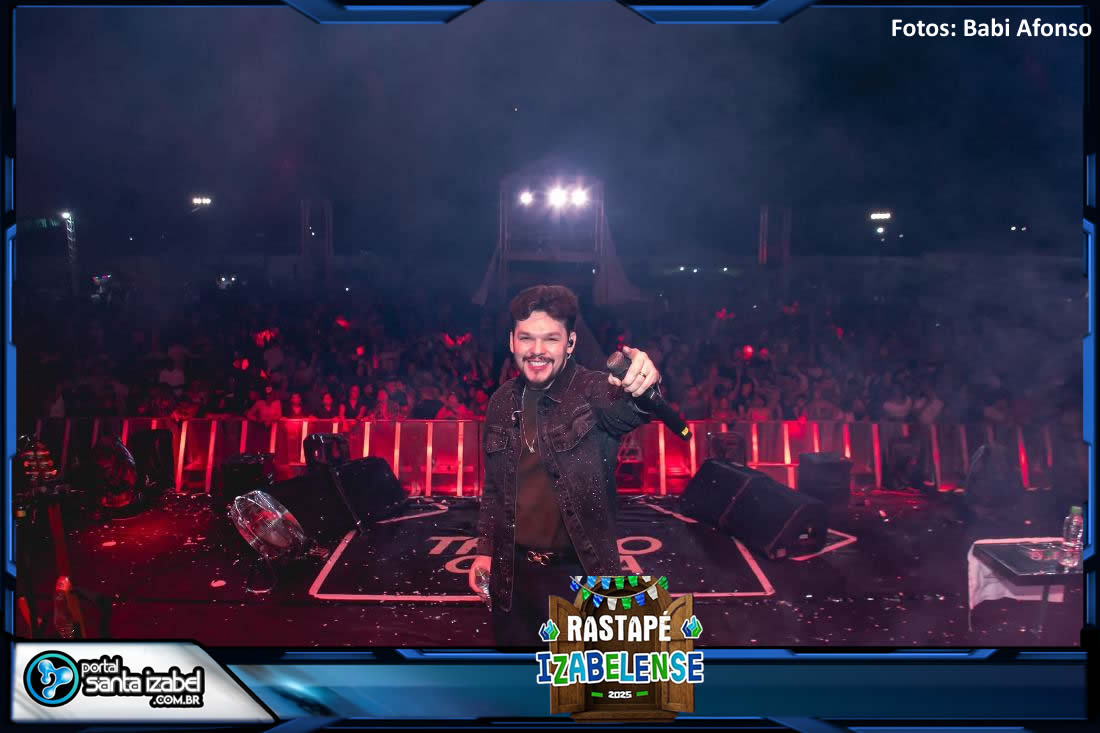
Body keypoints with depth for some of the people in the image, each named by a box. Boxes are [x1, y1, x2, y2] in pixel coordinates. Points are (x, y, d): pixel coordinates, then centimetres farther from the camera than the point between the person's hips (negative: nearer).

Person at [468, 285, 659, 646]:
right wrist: (485, 549, 8)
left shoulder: (593, 391, -13)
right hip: (513, 573, 4)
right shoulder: (503, 402, 2)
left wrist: (640, 387, -59)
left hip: (580, 573, -4)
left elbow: (624, 410, -38)